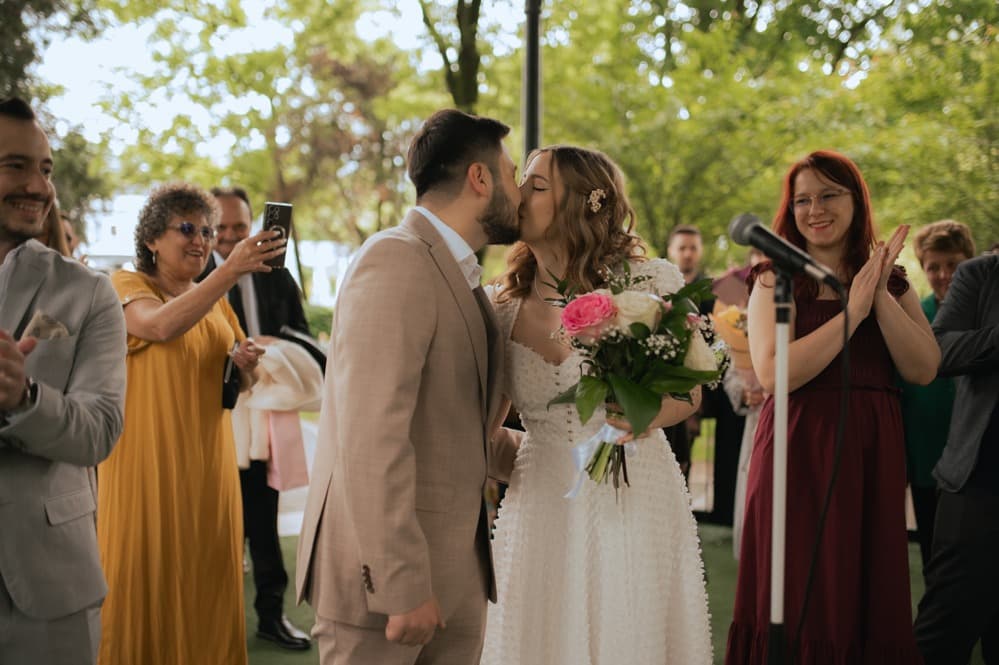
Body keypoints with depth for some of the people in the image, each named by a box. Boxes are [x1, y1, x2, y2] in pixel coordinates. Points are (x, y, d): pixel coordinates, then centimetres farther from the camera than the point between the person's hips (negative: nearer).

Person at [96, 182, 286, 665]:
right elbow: (162, 325, -29)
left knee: (206, 580, 8)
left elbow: (238, 385, 20)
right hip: (148, 463, -6)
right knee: (147, 581, -1)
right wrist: (230, 271, -38)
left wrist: (244, 366, -4)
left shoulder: (214, 300, 14)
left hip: (207, 465, 6)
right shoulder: (126, 285, -5)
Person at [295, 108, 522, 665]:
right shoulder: (396, 262, -15)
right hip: (387, 573, -8)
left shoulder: (459, 275, 14)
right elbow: (371, 438, -23)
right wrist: (403, 585, -23)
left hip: (458, 572, 9)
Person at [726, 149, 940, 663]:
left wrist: (881, 295, -11)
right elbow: (772, 374, -16)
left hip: (873, 449, 3)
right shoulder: (776, 280, 0)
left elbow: (923, 370, -3)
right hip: (800, 449, -3)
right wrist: (853, 310, -15)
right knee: (798, 601, 2)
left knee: (870, 597, 9)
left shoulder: (892, 282, 11)